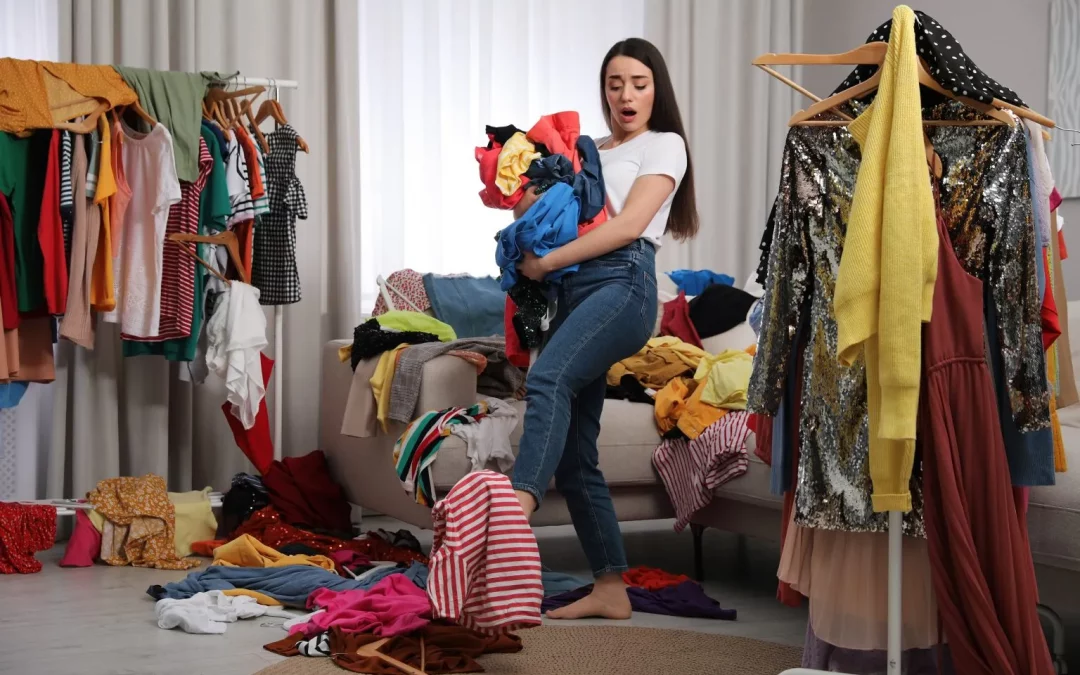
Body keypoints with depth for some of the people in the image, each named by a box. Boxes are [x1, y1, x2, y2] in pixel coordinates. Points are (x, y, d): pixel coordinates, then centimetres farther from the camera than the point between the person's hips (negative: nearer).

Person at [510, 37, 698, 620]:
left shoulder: (664, 145, 10)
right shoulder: (590, 152, 29)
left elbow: (628, 225, -5)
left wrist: (545, 263, -7)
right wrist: (525, 203, 1)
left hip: (623, 282, -7)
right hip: (573, 290, 7)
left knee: (547, 378, -35)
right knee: (575, 457, 1)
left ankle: (517, 507, -54)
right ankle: (611, 589, 6)